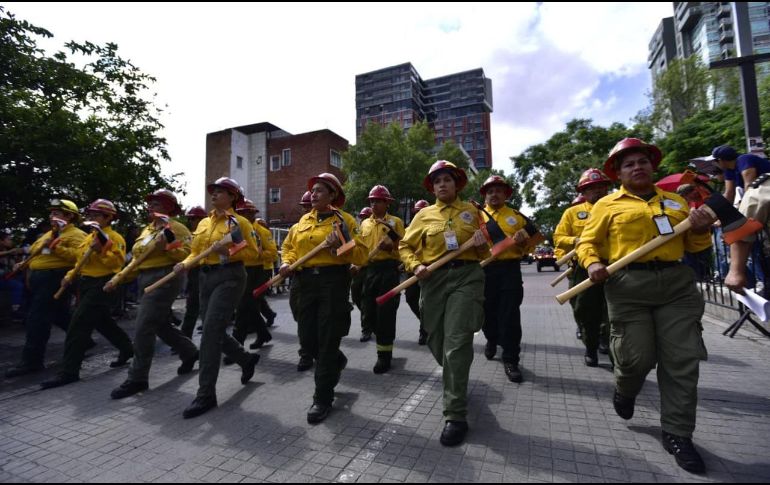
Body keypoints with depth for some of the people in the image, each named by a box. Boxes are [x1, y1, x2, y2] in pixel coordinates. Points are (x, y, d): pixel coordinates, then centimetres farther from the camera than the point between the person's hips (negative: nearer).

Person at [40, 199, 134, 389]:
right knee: (104, 323, 18)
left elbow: (118, 262, -21)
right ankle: (127, 349, 33)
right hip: (86, 284, 10)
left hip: (101, 285, -10)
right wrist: (70, 275, 8)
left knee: (78, 326, -10)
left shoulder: (114, 238, -11)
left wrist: (101, 250, -29)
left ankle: (68, 372, -3)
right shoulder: (89, 237, 17)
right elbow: (81, 261, 22)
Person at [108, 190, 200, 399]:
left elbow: (186, 256, -16)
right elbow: (137, 259, 22)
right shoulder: (146, 230, 19)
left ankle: (137, 379, 2)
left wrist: (167, 243, -28)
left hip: (164, 279, -9)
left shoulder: (176, 228, -7)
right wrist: (118, 279, 16)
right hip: (145, 280, 10)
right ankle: (189, 352, 34)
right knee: (160, 324, 16)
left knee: (143, 328, -10)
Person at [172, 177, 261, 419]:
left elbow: (252, 251, -6)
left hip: (230, 277, -8)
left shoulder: (240, 222, -4)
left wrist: (228, 251, -21)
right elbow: (196, 252, 15)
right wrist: (184, 264, -5)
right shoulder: (203, 223, 16)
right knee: (214, 331, 11)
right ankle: (247, 359, 36)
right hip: (206, 277, 8)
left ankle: (206, 394, -5)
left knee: (211, 331, -14)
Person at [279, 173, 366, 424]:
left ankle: (323, 398, 15)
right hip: (306, 282, 6)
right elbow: (289, 245, 22)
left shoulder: (344, 220, -2)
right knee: (307, 339, 10)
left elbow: (361, 254, -7)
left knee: (327, 341, -1)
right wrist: (288, 261, 2)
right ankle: (337, 361, 43)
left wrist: (340, 246, -24)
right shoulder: (303, 221, 15)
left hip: (333, 281, -6)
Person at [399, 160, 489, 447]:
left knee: (456, 345, -11)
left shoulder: (471, 211, 11)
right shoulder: (423, 215, 11)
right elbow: (406, 247, 11)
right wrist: (415, 266, -8)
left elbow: (485, 253, 14)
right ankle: (457, 381, 44)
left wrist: (482, 244, -9)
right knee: (437, 344, 10)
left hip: (466, 276, -2)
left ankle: (456, 416, 0)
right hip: (434, 280, 3)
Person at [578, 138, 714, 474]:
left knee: (683, 361, 3)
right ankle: (624, 390, 33)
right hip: (629, 285, -4)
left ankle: (677, 434, 19)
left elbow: (694, 246, 20)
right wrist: (592, 264, -17)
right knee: (637, 357, -3)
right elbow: (587, 242, 3)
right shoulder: (608, 205, 6)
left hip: (677, 283, 4)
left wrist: (701, 229, -1)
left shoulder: (675, 201, 18)